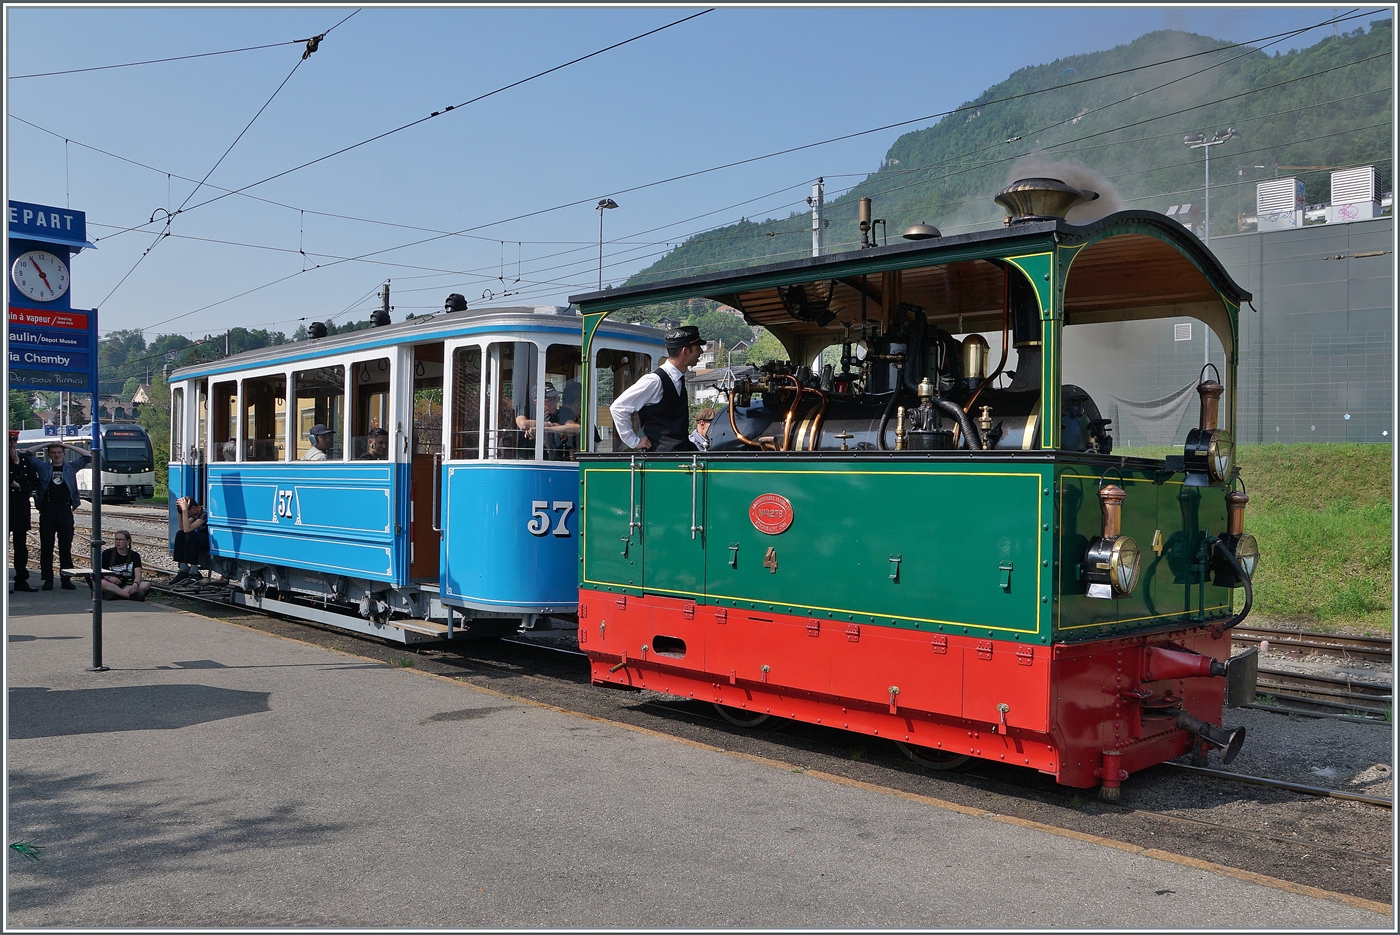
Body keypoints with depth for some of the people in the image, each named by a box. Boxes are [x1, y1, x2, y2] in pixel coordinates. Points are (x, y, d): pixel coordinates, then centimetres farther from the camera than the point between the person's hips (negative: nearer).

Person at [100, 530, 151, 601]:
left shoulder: (134, 555, 9)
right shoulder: (107, 553, 9)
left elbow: (138, 575, -4)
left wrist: (135, 584, -26)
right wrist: (109, 577, -18)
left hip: (128, 585, 1)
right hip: (111, 585, -1)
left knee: (146, 585, -27)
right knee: (101, 583, -36)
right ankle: (133, 595, -42)